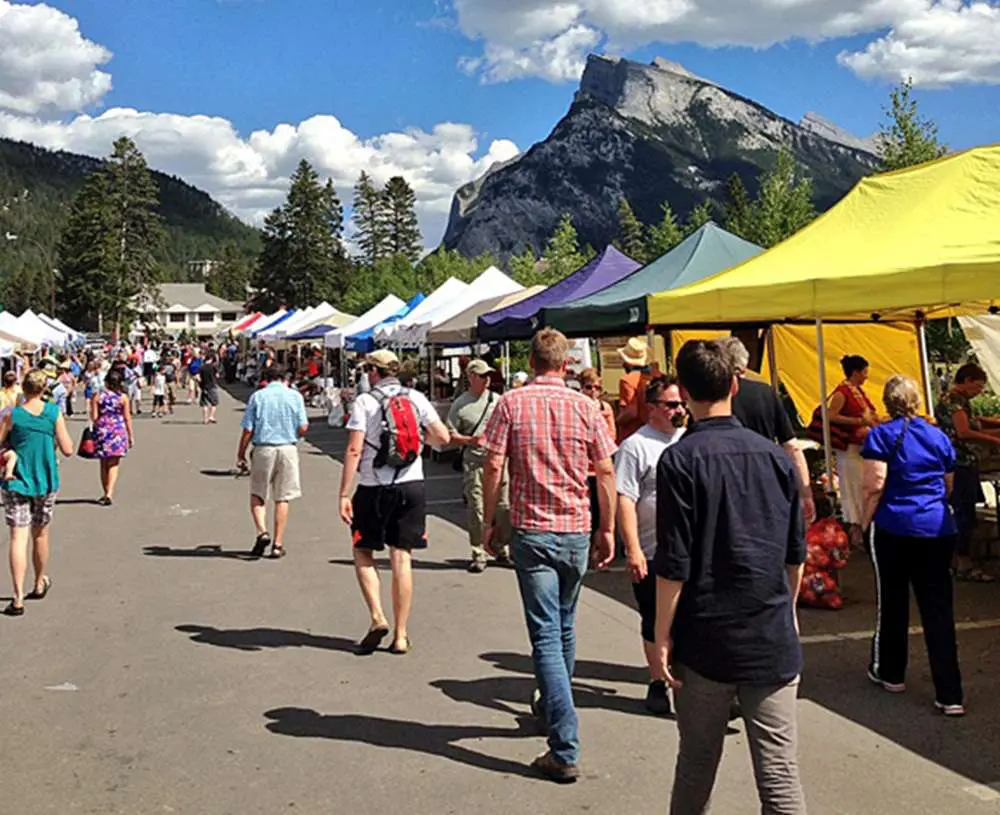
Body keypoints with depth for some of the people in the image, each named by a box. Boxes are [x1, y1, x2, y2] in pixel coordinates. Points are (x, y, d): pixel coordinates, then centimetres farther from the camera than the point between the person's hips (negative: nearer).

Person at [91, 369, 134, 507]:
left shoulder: (97, 396, -4)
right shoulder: (123, 397, -5)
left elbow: (94, 417, -5)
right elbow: (127, 418, -3)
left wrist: (98, 427, 14)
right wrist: (130, 435, 6)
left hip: (102, 430, 1)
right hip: (118, 430, -1)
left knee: (104, 464, 15)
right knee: (114, 464, 3)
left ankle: (106, 494, 24)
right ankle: (109, 494, -12)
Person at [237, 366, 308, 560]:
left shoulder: (257, 396, 1)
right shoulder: (295, 395, 3)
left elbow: (248, 430, -2)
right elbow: (303, 428, -1)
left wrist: (241, 454, 7)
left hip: (263, 449, -1)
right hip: (288, 448, 1)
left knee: (257, 495, 14)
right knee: (282, 498, 8)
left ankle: (262, 531, -6)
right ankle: (277, 544, 10)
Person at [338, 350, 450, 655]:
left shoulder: (365, 402, -6)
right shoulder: (416, 398, 4)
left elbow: (354, 451, -13)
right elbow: (443, 438, 1)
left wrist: (344, 495, -12)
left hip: (374, 489, -3)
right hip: (412, 486, 3)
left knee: (363, 553, 14)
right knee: (402, 559, 7)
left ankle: (377, 617, -1)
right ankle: (401, 635, 10)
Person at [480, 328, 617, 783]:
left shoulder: (512, 403, -4)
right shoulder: (586, 407, 1)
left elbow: (493, 466, -7)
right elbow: (606, 473, 1)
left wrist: (488, 522, 4)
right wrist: (608, 530, 9)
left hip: (531, 531, -3)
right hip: (576, 531, 3)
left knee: (546, 634, -4)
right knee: (564, 627, 21)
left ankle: (565, 750, -9)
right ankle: (550, 707, 42)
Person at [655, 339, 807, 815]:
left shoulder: (680, 460, -10)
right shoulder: (776, 456, 3)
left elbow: (674, 563, -12)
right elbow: (795, 553, 11)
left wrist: (662, 635, -3)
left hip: (705, 641, -3)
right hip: (773, 641, 3)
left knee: (697, 760, 14)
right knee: (779, 771, 4)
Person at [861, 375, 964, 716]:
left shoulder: (881, 435, -4)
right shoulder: (938, 436, 10)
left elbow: (875, 485, -13)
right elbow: (949, 485, 19)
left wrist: (864, 522, -3)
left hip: (895, 528, -3)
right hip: (938, 529, 3)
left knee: (892, 602, 13)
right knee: (939, 610, 2)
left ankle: (890, 673, 28)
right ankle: (949, 694, 1)